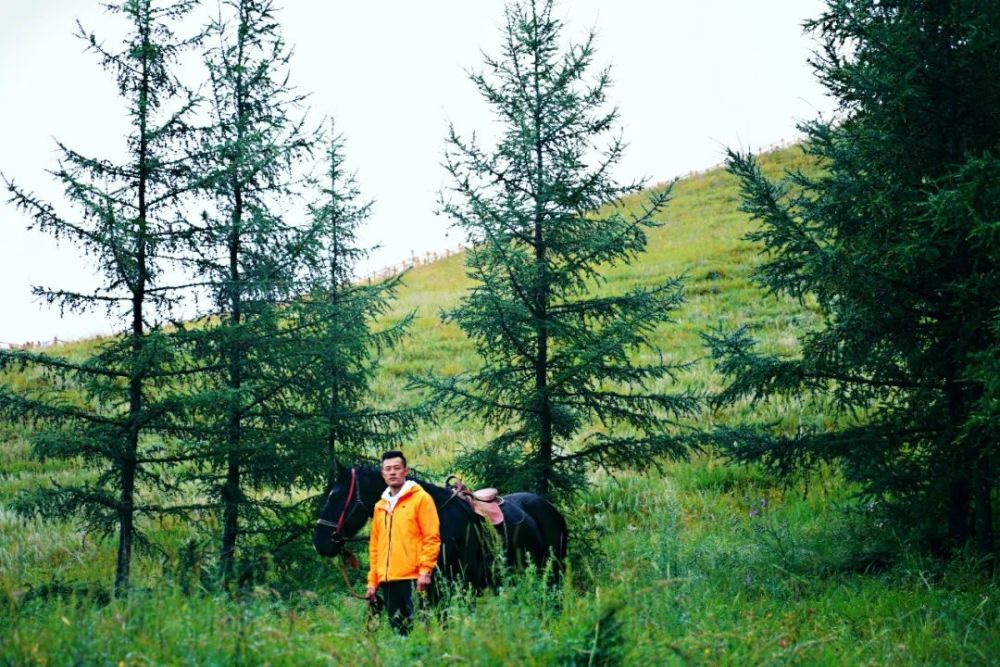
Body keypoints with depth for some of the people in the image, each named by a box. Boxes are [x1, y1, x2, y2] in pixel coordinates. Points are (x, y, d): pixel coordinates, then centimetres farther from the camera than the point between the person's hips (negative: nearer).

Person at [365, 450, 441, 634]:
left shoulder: (421, 498, 0)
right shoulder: (380, 506, 18)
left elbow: (432, 538, -6)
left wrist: (425, 570, -15)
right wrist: (372, 581, 13)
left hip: (413, 578, -6)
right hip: (387, 581, 6)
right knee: (396, 629, 8)